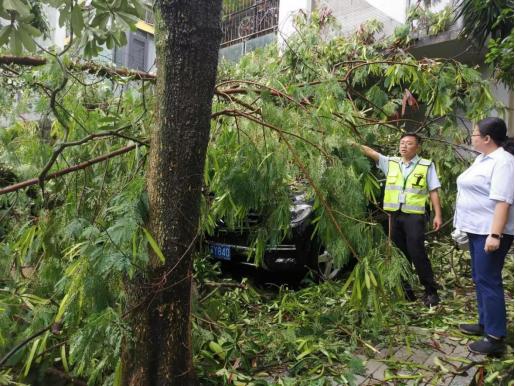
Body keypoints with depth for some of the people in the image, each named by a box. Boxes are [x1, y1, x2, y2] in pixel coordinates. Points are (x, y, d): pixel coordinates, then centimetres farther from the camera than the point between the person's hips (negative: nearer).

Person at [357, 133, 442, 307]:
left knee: (417, 253, -5)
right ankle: (405, 290, 23)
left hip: (414, 215, -4)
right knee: (399, 253, 11)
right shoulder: (391, 163, 10)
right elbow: (371, 153, 0)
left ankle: (431, 290, 9)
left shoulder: (426, 165, 2)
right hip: (394, 214, 4)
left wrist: (438, 215, -3)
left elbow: (433, 192, 1)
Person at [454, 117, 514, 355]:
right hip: (477, 229, 10)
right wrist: (464, 226, 23)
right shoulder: (482, 158, 14)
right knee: (480, 279, 17)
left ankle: (495, 338, 1)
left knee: (488, 280, -7)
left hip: (491, 232, -10)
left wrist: (495, 234, -29)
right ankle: (485, 324, 30)